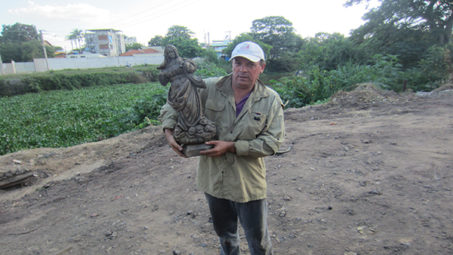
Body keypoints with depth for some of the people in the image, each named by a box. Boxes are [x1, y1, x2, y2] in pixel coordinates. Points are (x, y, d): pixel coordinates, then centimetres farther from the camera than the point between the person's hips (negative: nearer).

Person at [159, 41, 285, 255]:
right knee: (224, 235, 27)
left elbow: (272, 142, -13)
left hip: (248, 184, -2)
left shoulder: (271, 101, -8)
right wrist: (169, 131, -15)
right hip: (214, 179, 2)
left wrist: (231, 147, -22)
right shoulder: (209, 88, -6)